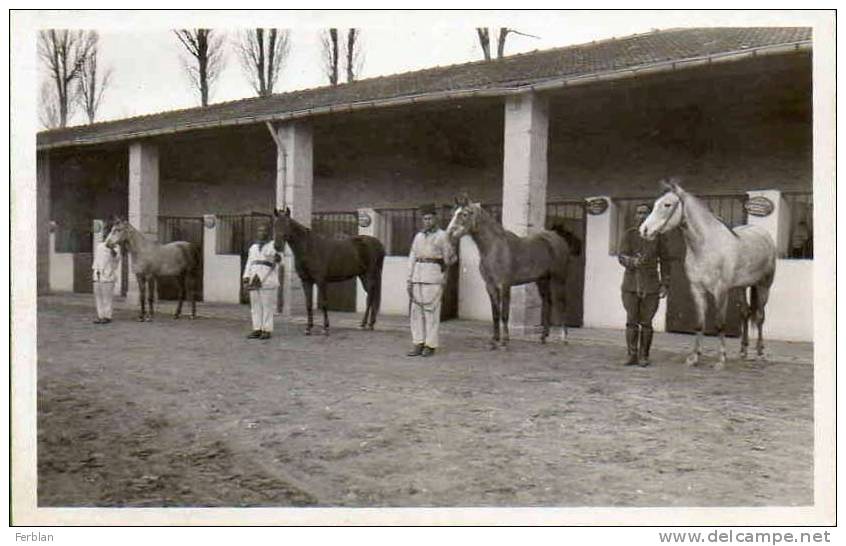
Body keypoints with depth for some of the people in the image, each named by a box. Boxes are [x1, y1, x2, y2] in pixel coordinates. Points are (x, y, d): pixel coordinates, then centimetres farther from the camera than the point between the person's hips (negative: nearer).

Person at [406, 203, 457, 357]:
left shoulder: (442, 235, 1)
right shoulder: (418, 236, 15)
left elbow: (450, 257, 4)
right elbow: (412, 259, 13)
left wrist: (449, 260, -17)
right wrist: (410, 280, 8)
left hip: (434, 275, -5)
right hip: (418, 275, 5)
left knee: (431, 310, -3)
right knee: (416, 310, 4)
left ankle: (431, 346, 3)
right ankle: (418, 345, 9)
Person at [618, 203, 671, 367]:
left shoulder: (657, 236, 2)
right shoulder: (629, 234, 1)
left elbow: (665, 260, 7)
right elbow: (622, 257, -8)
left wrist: (665, 284, 2)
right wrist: (633, 262, -31)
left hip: (651, 285, 0)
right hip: (631, 284, 0)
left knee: (646, 323, 2)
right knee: (631, 322, 2)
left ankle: (644, 356, 14)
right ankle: (632, 355, 12)